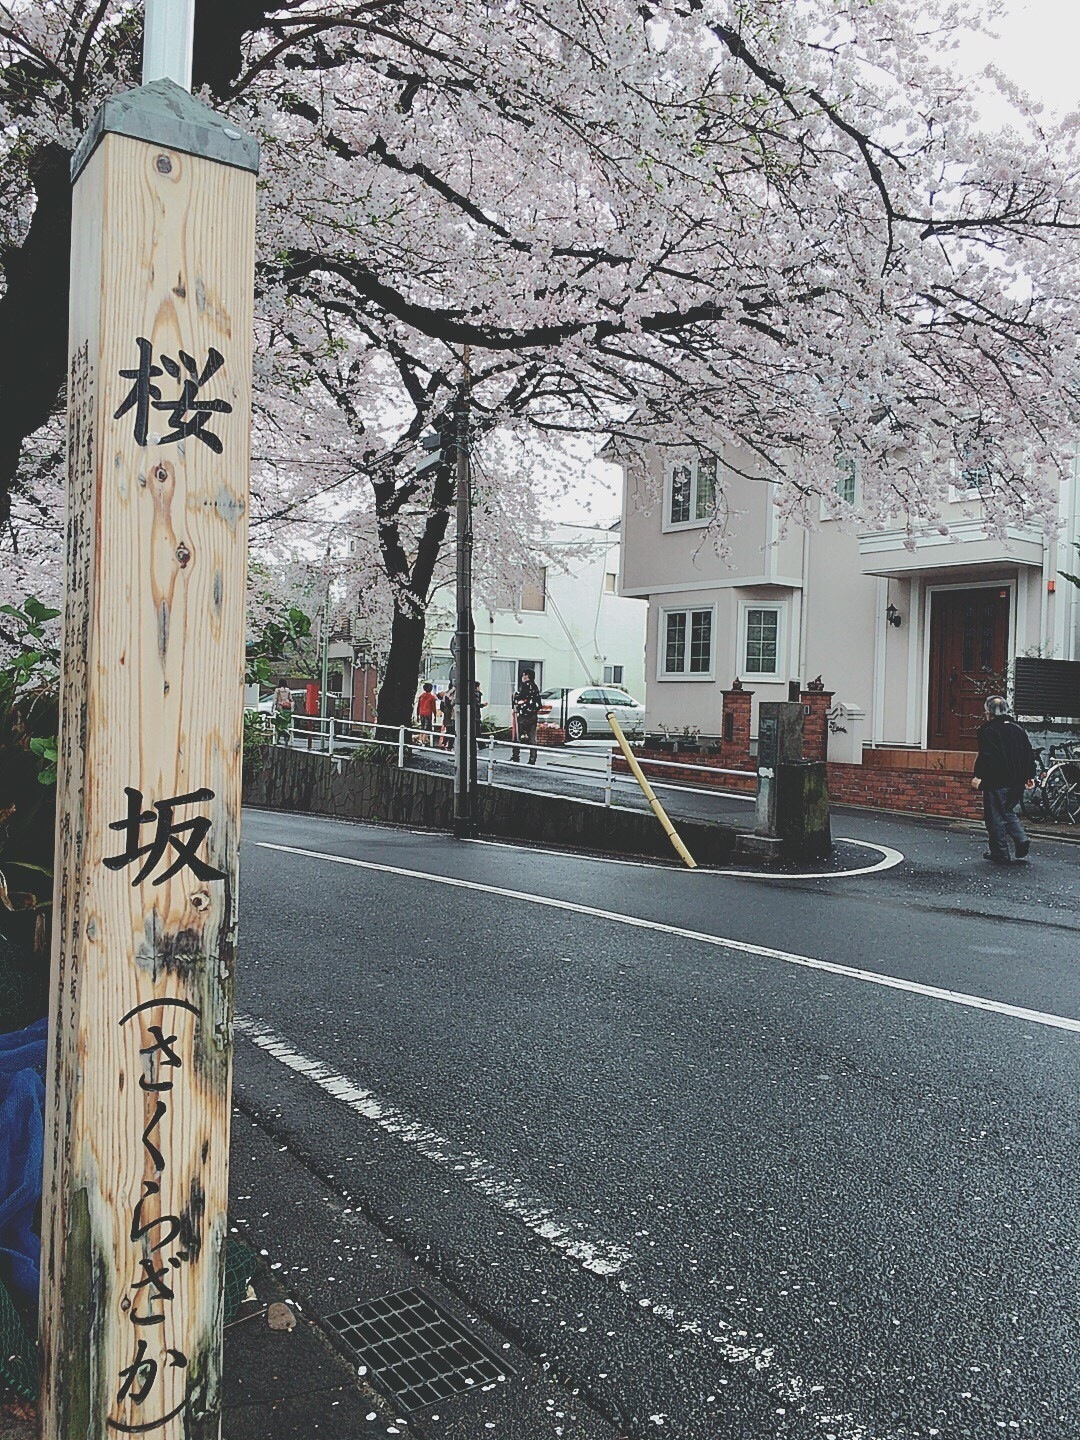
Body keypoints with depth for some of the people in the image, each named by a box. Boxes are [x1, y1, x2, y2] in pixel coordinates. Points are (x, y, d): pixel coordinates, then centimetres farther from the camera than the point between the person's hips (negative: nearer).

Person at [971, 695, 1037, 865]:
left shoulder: (988, 730, -12)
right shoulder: (1018, 729, 10)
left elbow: (986, 756, -21)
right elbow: (1030, 754, 14)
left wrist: (979, 776, -20)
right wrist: (1030, 776, 21)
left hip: (997, 782, -7)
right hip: (1017, 782, 7)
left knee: (995, 818, 2)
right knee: (1008, 813, 23)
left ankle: (1001, 854, 5)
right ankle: (1022, 840, 4)